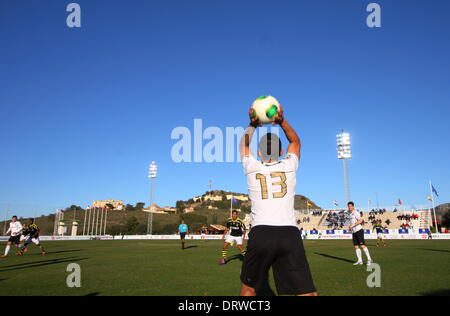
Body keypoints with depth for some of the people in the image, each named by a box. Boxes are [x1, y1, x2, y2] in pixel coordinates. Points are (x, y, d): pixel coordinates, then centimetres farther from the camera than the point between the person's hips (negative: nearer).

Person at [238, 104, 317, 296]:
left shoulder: (252, 167, 9)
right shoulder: (289, 165, 10)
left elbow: (244, 144, 32)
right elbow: (295, 141, 31)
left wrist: (253, 125, 31)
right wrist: (281, 121, 25)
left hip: (260, 233, 0)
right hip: (290, 234, 0)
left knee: (248, 288, 19)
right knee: (307, 292, 2)